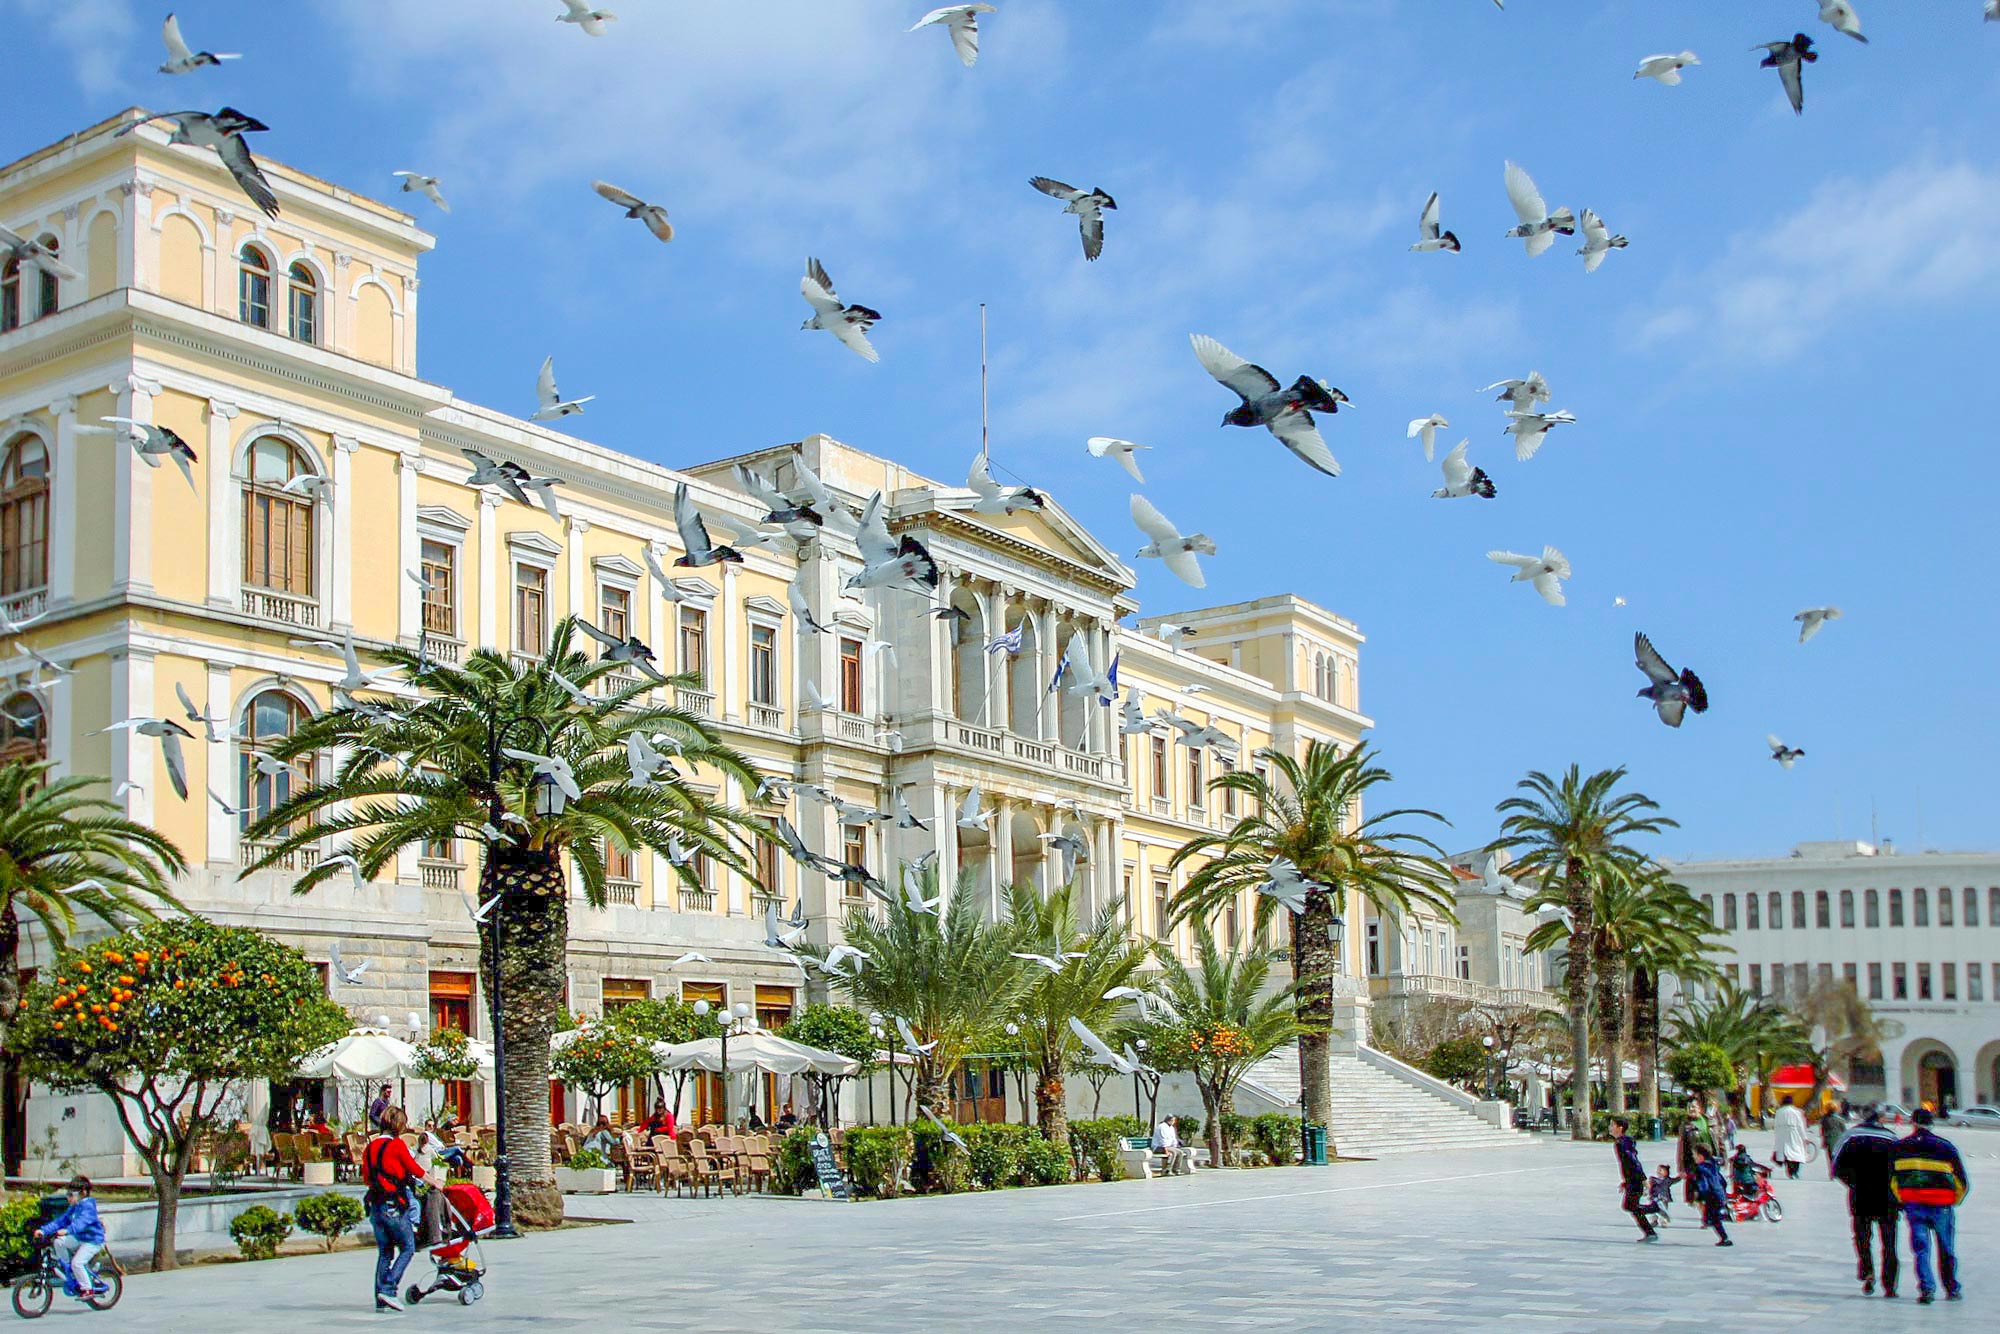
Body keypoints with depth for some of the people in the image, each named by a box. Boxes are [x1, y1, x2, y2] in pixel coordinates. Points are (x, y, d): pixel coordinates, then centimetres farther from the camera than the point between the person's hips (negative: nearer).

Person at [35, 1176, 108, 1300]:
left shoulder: (88, 1206, -18)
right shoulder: (73, 1208, 10)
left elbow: (82, 1221, -35)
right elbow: (60, 1221, 7)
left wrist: (67, 1230, -50)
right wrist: (44, 1230, -4)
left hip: (92, 1241, -9)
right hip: (79, 1239, 9)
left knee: (77, 1263, -21)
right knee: (59, 1242, -4)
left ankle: (87, 1289, -7)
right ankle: (68, 1271, 8)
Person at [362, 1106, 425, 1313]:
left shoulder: (369, 1147, 9)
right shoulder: (397, 1145, -9)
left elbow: (366, 1179, 12)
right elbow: (416, 1170, -2)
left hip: (375, 1206, 7)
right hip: (394, 1206, -6)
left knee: (384, 1253, 12)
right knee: (408, 1248, 3)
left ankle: (380, 1300, 9)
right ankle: (388, 1289, -9)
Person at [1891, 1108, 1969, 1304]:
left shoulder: (1900, 1146, 4)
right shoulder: (1945, 1146, 1)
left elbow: (1892, 1180, 6)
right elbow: (1962, 1183, 4)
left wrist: (1902, 1201, 18)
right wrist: (1953, 1201, 18)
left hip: (1913, 1205, 0)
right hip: (1941, 1206, 0)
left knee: (1921, 1249, 4)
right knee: (1946, 1250, 15)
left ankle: (1927, 1288, -11)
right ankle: (1952, 1290, 25)